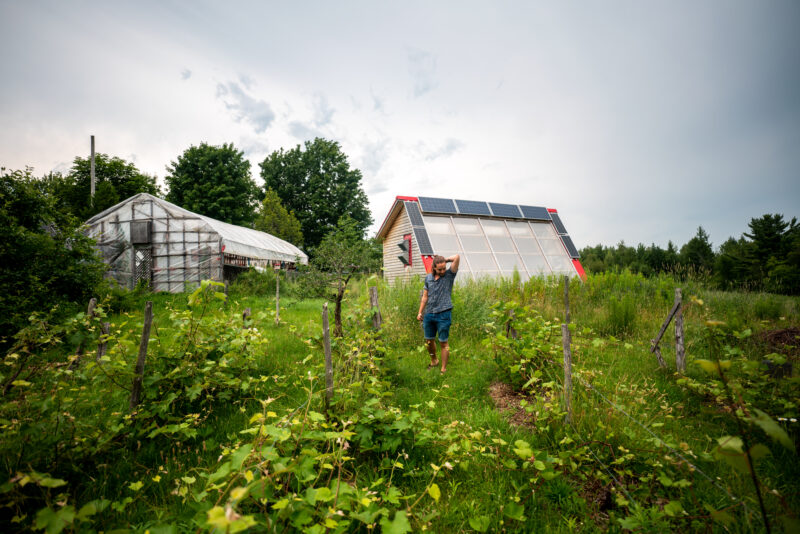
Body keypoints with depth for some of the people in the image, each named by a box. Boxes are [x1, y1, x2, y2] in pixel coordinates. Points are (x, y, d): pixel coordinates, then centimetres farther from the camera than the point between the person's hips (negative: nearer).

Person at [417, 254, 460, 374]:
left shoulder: (449, 275, -3)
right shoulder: (428, 278, 9)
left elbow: (457, 257, -15)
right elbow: (425, 296, 13)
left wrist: (445, 260, -1)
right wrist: (420, 312, 11)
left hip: (443, 314, -5)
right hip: (429, 314, 5)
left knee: (443, 342, 2)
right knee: (429, 340, 16)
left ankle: (443, 369, 14)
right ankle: (434, 361, 40)